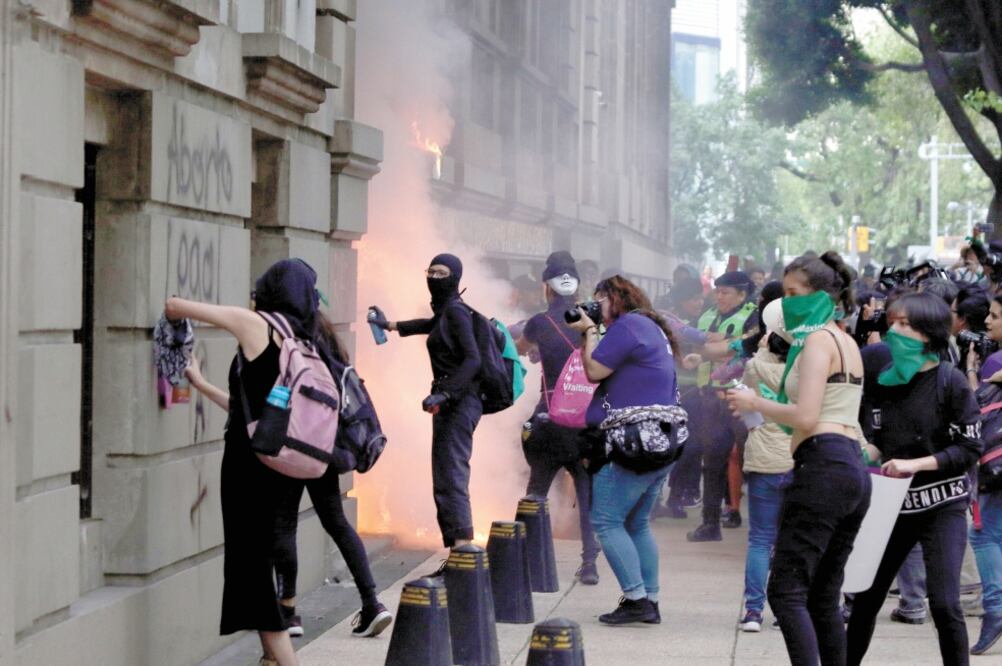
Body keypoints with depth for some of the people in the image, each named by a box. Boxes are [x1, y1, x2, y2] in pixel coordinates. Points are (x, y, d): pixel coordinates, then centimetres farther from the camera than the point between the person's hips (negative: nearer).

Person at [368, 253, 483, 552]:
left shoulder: (456, 311, -10)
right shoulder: (446, 311, 17)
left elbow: (473, 359, -21)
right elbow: (431, 325, 41)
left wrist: (444, 393, -29)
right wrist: (390, 325, 52)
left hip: (459, 402, -10)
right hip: (452, 403, 10)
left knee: (451, 477, -17)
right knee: (444, 479, 8)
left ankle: (462, 545, -24)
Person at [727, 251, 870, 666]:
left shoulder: (817, 339, -7)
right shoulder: (846, 342, 22)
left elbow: (805, 416, -17)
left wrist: (755, 403, -4)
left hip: (822, 467, -10)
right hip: (853, 468, 10)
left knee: (786, 590, -11)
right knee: (823, 598, 12)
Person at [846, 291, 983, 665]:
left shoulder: (950, 382, -10)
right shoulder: (885, 379, 4)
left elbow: (971, 448, -11)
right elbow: (874, 440, 8)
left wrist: (915, 464, -19)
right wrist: (862, 455, -14)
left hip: (942, 506, -5)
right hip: (895, 501, 5)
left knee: (944, 602, -12)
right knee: (866, 596, 10)